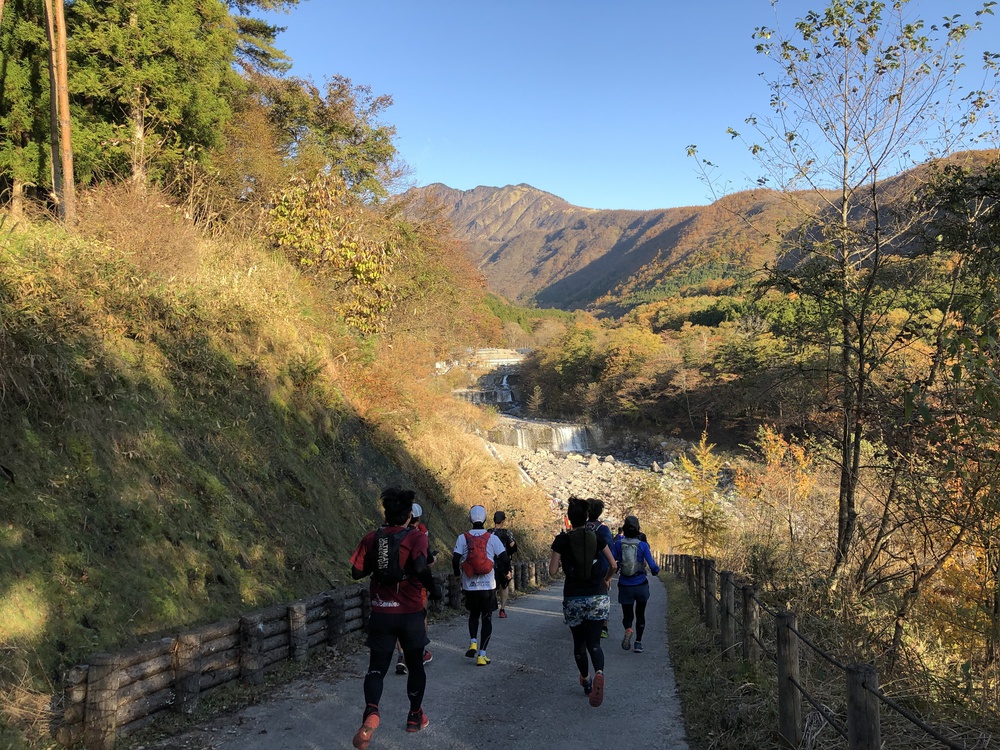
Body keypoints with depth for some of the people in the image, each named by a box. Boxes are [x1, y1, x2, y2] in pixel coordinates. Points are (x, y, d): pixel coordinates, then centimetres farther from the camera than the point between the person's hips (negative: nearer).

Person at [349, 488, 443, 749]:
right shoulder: (416, 537, -11)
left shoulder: (371, 538, -1)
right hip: (410, 613, -2)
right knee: (415, 665, 19)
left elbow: (357, 572, -1)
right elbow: (420, 567, -28)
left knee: (377, 668, 7)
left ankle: (371, 712, -20)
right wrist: (433, 588, -12)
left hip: (381, 613, 2)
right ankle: (415, 717, 31)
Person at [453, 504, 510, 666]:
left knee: (473, 615, 24)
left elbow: (455, 560, -7)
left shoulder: (462, 538, -4)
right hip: (488, 586, -1)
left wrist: (458, 574, 13)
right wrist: (506, 569, 16)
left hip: (470, 586, 1)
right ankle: (482, 655, 4)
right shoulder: (492, 538, -5)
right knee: (487, 619, 10)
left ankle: (473, 644, 4)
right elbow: (505, 559, -5)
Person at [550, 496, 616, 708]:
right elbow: (612, 564, 6)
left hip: (573, 599, -1)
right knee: (593, 643, -1)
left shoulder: (562, 540, -5)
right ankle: (599, 674, -30)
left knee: (579, 642, 19)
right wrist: (606, 579, 25)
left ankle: (586, 680, 34)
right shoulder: (597, 537, 1)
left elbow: (552, 571, -4)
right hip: (598, 597, 1)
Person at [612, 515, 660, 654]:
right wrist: (656, 571, 12)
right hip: (641, 585, 0)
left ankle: (628, 630, -20)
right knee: (640, 614, 18)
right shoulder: (643, 545, -9)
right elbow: (652, 566, -11)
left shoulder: (619, 544, -7)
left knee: (627, 615, 12)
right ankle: (638, 643, 10)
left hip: (625, 586, 0)